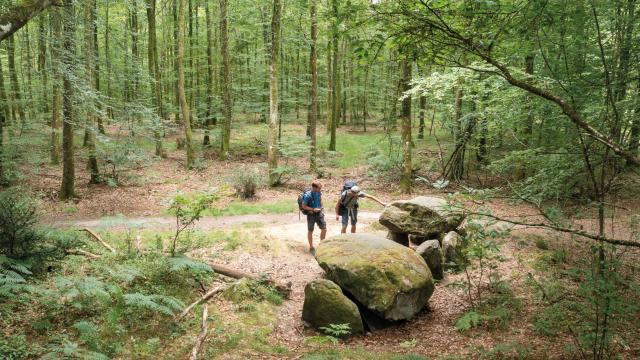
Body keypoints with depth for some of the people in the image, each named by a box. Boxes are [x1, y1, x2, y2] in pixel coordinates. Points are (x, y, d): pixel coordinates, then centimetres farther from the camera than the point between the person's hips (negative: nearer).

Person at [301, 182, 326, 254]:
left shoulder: (319, 193, -4)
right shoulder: (308, 195, -22)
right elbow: (303, 206, -16)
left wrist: (321, 208, 5)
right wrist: (313, 209, -21)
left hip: (319, 213, 5)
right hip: (311, 214, -5)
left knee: (324, 229, 2)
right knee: (310, 231, 8)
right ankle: (311, 247, 22)